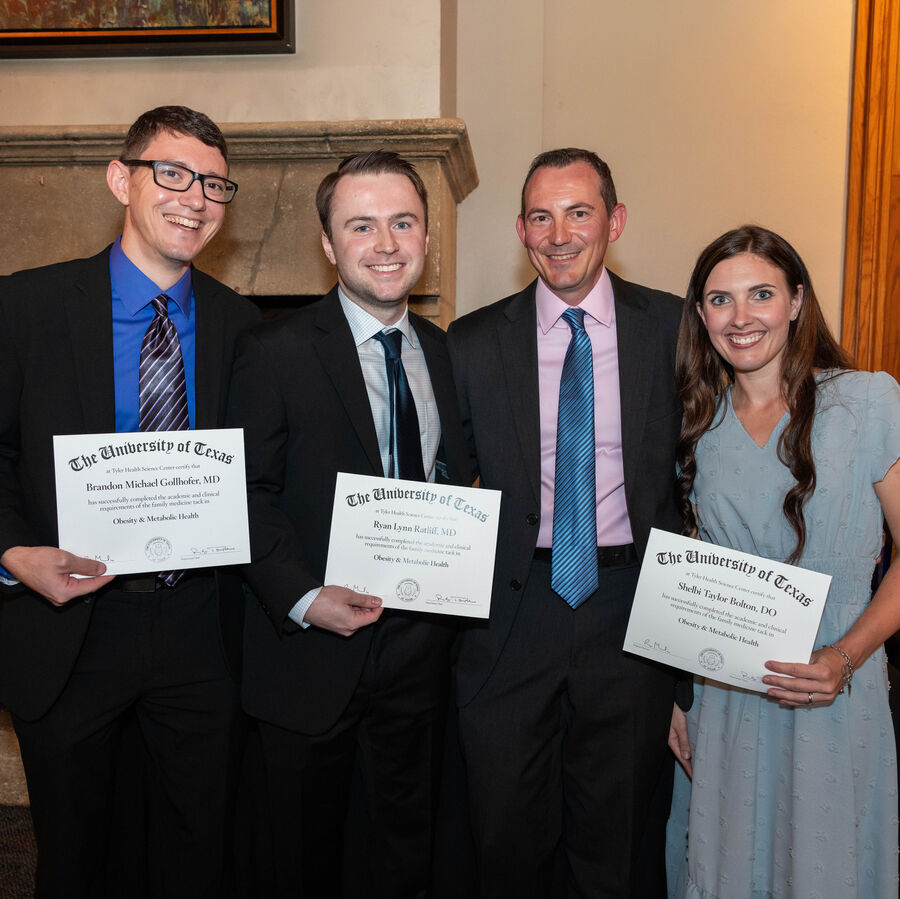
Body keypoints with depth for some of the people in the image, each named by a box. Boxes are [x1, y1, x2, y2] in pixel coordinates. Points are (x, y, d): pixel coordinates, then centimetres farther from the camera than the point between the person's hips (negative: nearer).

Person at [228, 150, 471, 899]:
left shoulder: (444, 352, 6)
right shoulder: (275, 352, -10)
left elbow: (454, 484, 11)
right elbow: (250, 495, -11)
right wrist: (303, 599, -21)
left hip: (420, 647, 4)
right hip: (313, 654, -4)